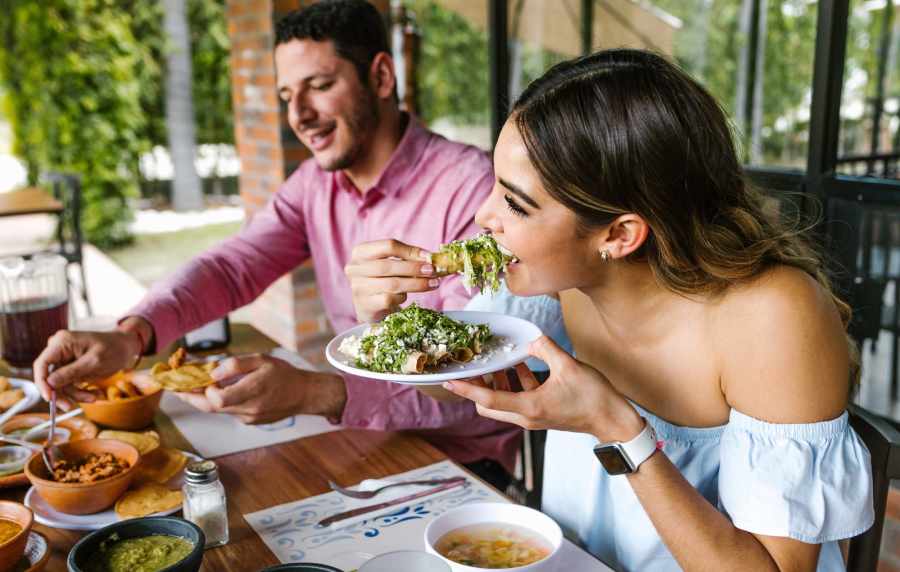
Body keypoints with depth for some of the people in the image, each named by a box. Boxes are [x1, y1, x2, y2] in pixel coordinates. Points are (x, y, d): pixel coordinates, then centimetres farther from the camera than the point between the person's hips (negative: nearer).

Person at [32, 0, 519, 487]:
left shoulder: (469, 185, -21)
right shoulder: (315, 182, 3)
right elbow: (231, 267, -5)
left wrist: (312, 393, -39)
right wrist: (130, 334, -25)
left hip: (461, 461, -5)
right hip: (361, 436, 6)